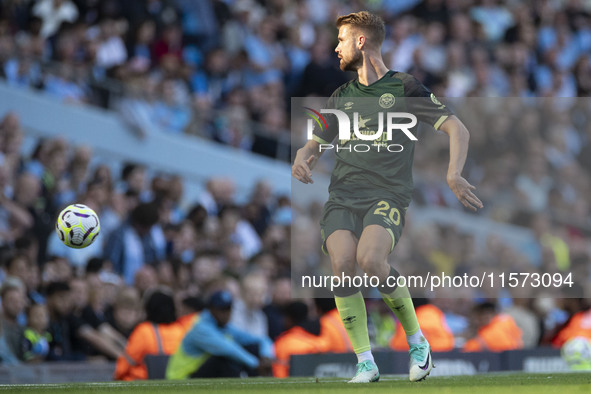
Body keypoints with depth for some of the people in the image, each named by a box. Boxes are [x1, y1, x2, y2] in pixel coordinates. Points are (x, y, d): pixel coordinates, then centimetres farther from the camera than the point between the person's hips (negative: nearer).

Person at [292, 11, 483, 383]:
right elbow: (315, 144, 26)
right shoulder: (341, 97, 20)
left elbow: (458, 129, 1)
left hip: (388, 195, -4)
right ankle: (365, 363, -17)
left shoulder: (405, 88, 4)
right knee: (342, 263, -24)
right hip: (343, 196, 4)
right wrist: (302, 160, 1)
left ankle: (417, 340, -9)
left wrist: (454, 174, -16)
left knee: (370, 259, -31)